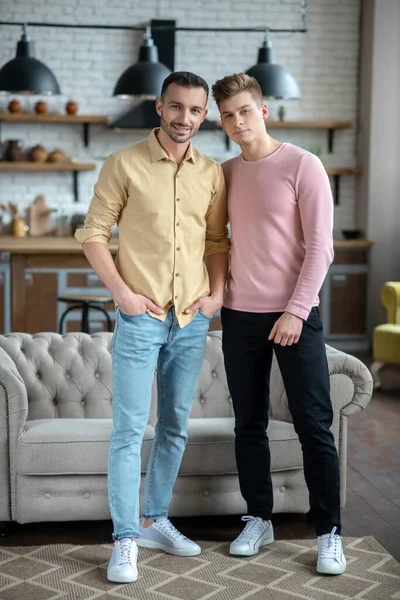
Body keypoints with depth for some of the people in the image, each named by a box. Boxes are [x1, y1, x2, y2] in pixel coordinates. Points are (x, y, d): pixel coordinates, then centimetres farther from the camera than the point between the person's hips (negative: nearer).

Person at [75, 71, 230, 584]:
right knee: (129, 429, -4)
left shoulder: (212, 173, 8)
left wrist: (217, 292, 2)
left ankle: (155, 520, 27)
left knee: (175, 426, 12)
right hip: (141, 318, -5)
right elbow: (92, 234, -4)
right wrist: (122, 292, -12)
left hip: (193, 321, 5)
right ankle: (125, 539, 4)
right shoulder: (125, 165, -5)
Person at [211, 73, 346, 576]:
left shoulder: (302, 165, -5)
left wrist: (296, 311, -14)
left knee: (313, 426, -1)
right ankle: (258, 520, 22)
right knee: (249, 425, 9)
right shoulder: (224, 174, 9)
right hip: (239, 315, 5)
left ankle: (329, 533, 8)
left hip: (294, 315, -4)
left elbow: (320, 246, -9)